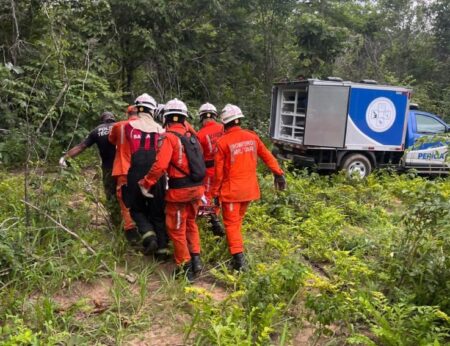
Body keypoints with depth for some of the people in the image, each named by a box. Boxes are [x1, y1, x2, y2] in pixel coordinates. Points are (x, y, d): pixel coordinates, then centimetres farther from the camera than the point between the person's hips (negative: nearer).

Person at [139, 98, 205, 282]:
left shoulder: (169, 137, -12)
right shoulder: (191, 136, 8)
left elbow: (160, 165, -19)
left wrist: (145, 184, -9)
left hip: (179, 190, -6)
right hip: (196, 187, 7)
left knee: (176, 229, 8)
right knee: (190, 223, 25)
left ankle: (185, 268, 16)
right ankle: (196, 259, 24)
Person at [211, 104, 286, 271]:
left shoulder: (222, 142, -13)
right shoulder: (252, 137, 0)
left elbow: (218, 171, -9)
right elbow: (267, 156, 8)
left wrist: (215, 192, 1)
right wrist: (278, 173, 18)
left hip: (231, 190, -5)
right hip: (249, 188, 5)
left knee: (231, 223, 2)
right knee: (238, 219, 23)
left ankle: (239, 258, -5)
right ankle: (235, 244, 37)